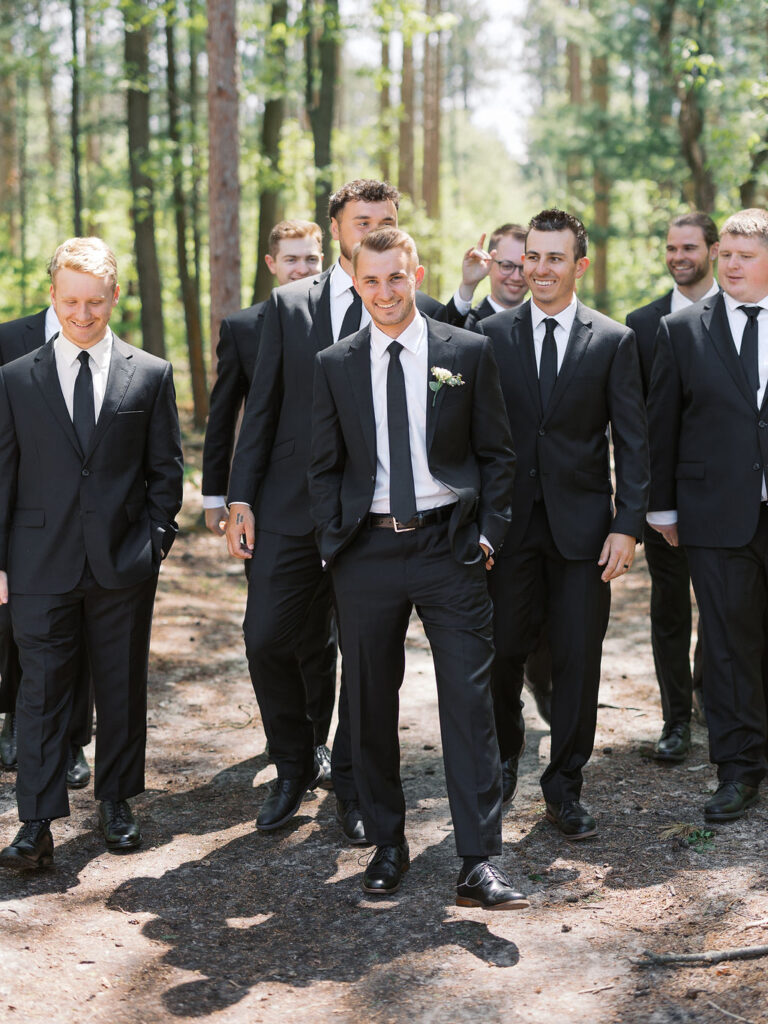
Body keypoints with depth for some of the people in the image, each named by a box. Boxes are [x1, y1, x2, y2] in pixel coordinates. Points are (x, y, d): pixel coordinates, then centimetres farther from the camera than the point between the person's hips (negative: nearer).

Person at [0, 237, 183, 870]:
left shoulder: (151, 376, 5)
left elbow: (166, 469, 7)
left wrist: (154, 540, -2)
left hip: (124, 563, 1)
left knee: (123, 689, 10)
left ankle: (117, 802, 26)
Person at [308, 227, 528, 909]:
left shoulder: (469, 354, 3)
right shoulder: (334, 366, 8)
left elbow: (497, 454, 6)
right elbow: (324, 467, 11)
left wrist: (488, 535, -2)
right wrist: (334, 543, 1)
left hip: (450, 548, -2)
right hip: (366, 550, 2)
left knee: (469, 701, -6)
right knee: (371, 705, 7)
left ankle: (479, 863, -3)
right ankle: (388, 844, 22)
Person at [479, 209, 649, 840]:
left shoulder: (614, 342, 2)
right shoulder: (491, 335, 4)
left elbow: (633, 442, 1)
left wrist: (628, 526, -8)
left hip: (582, 526, 0)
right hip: (509, 522, 1)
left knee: (578, 659, 3)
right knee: (502, 651, 5)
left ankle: (565, 784, 18)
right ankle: (503, 751, 33)